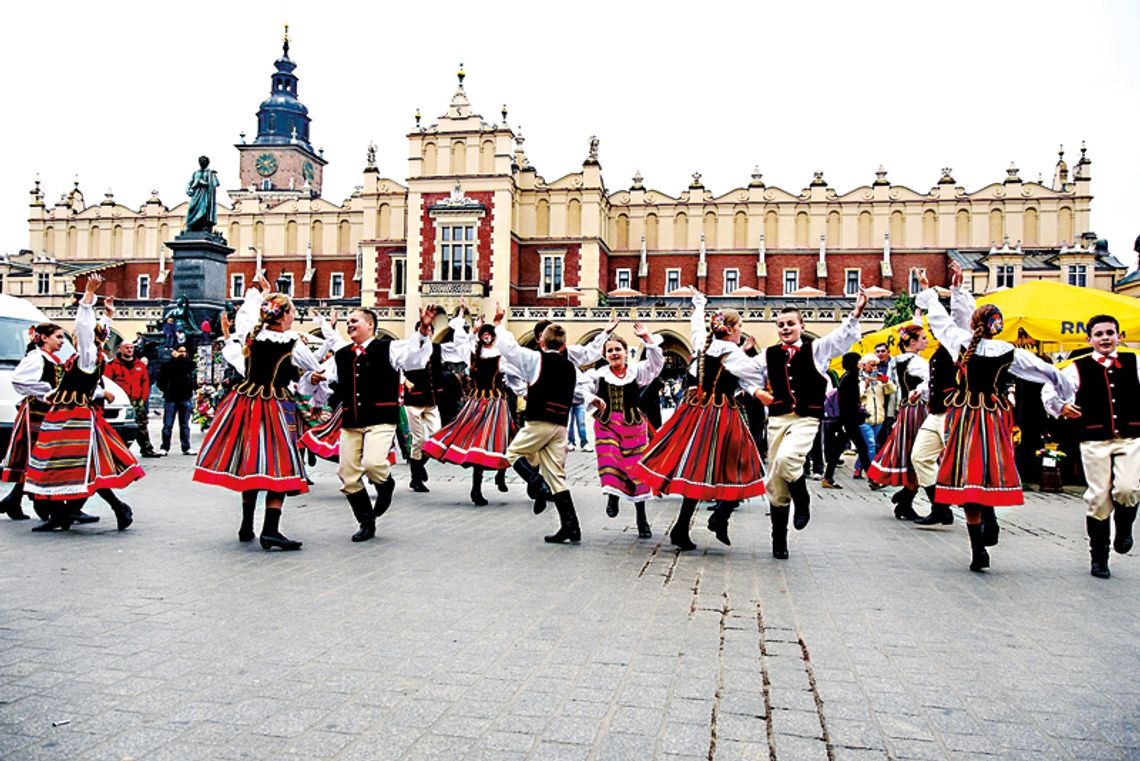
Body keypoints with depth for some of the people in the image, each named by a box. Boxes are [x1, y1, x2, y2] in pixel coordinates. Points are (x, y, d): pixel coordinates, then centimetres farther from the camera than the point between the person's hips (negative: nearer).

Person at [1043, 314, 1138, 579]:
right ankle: (1098, 557, 15)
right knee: (1099, 499, -1)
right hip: (1094, 440, -1)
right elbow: (1049, 389, 7)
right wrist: (1060, 406, -11)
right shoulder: (1079, 368, 6)